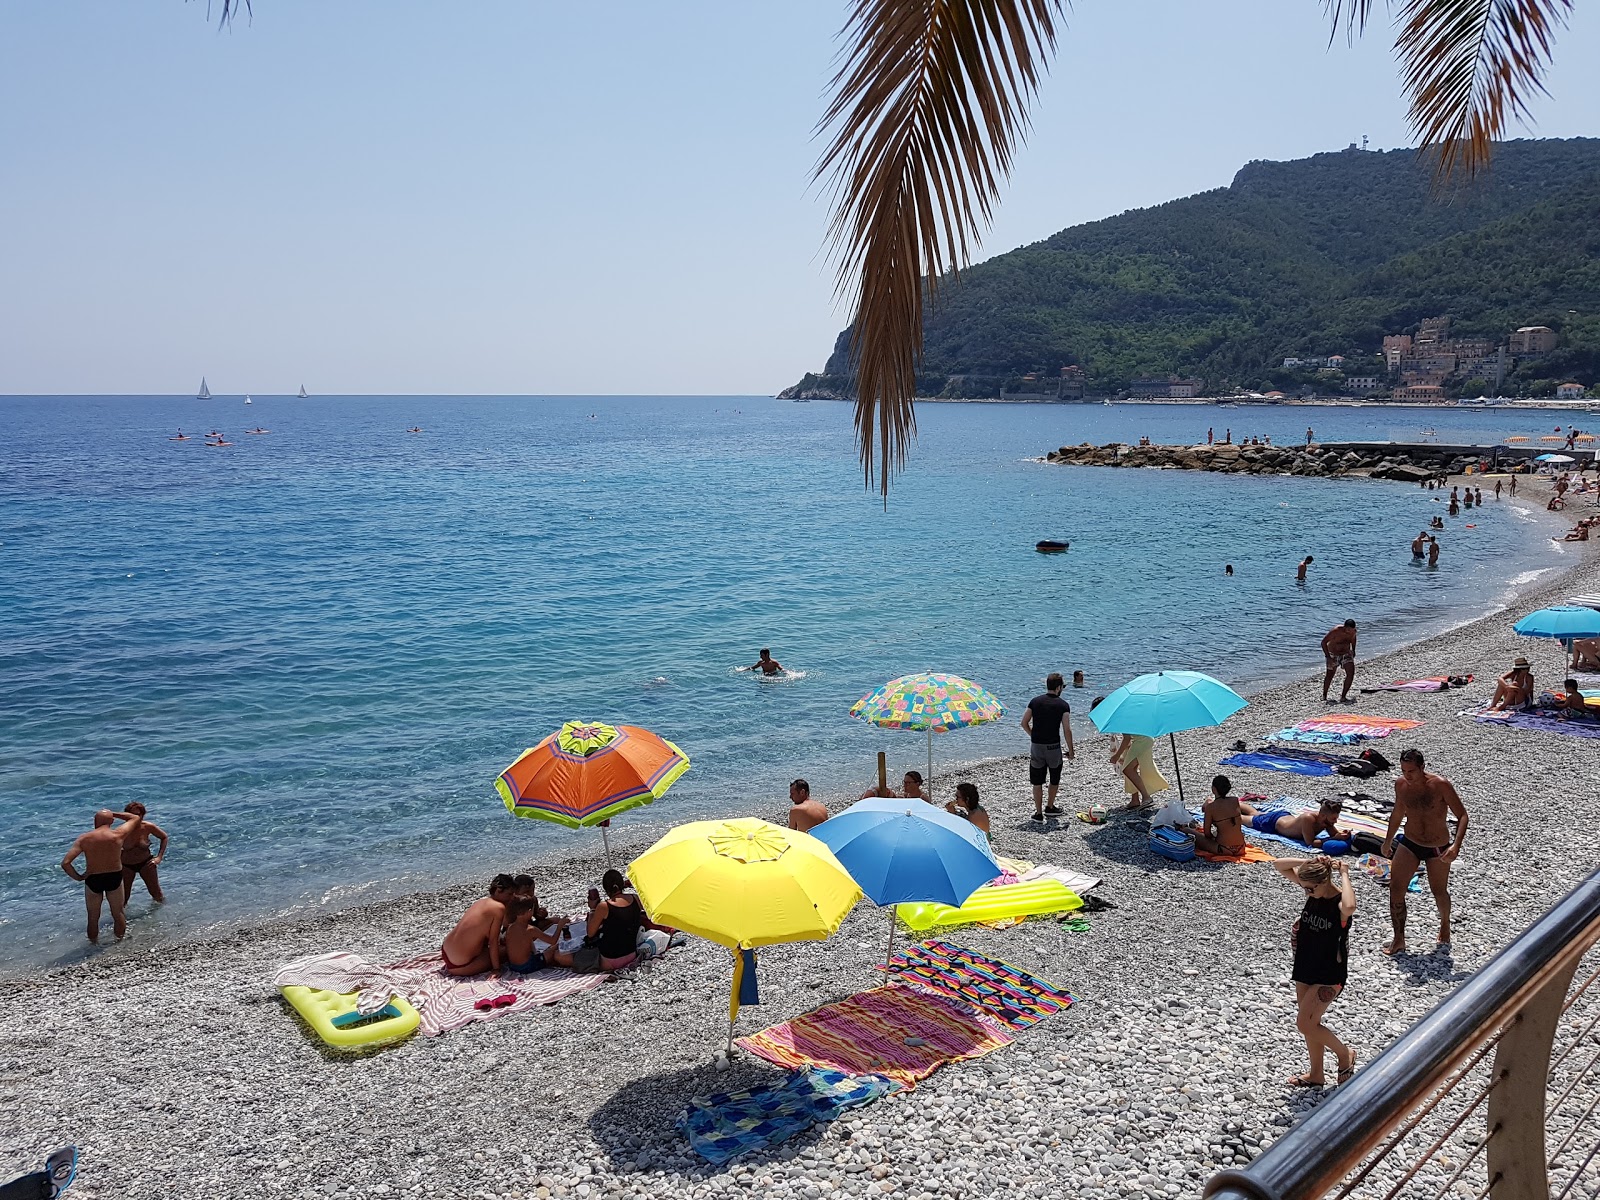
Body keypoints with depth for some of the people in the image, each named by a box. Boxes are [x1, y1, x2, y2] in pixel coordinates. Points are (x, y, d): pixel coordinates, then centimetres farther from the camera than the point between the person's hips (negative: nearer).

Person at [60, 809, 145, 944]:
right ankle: (120, 939, 35)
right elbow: (136, 818, 4)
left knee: (93, 917, 20)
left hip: (92, 879, 0)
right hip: (114, 877, 0)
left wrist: (78, 877, -3)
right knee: (118, 913, 21)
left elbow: (65, 863, -16)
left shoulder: (84, 838, -13)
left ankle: (94, 943, 34)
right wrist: (113, 814, 5)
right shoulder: (118, 834, -15)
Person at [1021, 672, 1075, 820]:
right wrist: (1070, 750, 0)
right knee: (1055, 779, 20)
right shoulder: (1063, 705, -7)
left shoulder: (1035, 701, 2)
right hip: (1053, 746, -2)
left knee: (1037, 781, 9)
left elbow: (1024, 723, 3)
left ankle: (1038, 812, 11)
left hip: (1036, 746, 2)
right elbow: (1067, 730, -10)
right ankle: (1050, 807, 31)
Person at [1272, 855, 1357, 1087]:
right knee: (1310, 1024, 16)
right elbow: (1279, 865, -3)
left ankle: (1344, 1054, 19)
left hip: (1330, 974, -8)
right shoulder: (1313, 890, -5)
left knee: (1305, 1024, -6)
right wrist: (1309, 863, -17)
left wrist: (1344, 875, -36)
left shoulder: (1340, 901, -24)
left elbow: (1349, 907, -51)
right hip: (1305, 967, 8)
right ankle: (1316, 1075, 31)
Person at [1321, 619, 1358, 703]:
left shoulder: (1353, 632, -12)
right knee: (1330, 676, 8)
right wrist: (1328, 657, -27)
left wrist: (1353, 650, 17)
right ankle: (1324, 695, 30)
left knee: (1351, 674, -14)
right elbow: (1323, 642, -23)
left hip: (1346, 654, 4)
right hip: (1333, 655, -4)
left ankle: (1343, 697, -7)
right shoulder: (1335, 631, -28)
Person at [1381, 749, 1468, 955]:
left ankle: (1445, 924, 48)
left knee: (1439, 892, 16)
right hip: (1409, 844, 3)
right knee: (1395, 888, -8)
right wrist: (1388, 841, 19)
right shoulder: (1400, 785, -8)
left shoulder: (1440, 785, -22)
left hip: (1437, 848, -3)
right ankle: (1399, 940, 3)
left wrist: (1456, 845, -31)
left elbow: (1462, 815, -18)